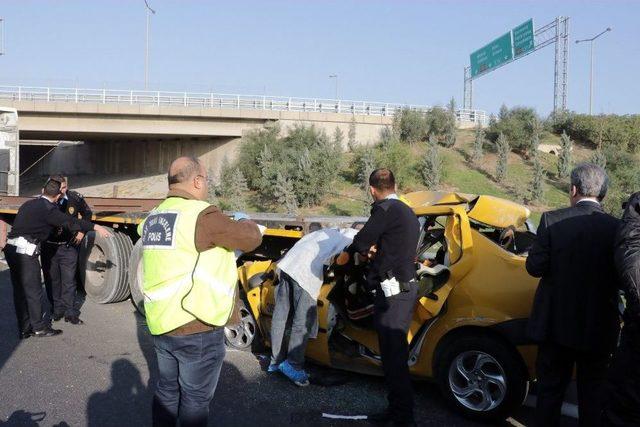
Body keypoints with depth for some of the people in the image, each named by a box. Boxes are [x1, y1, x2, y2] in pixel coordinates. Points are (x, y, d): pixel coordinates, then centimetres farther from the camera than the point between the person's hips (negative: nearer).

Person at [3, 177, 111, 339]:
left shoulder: (28, 204, 16)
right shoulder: (48, 209, -9)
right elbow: (70, 222, -10)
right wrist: (95, 227, -4)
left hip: (11, 248, 8)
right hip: (25, 251, -8)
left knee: (19, 290, 12)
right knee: (33, 290, 2)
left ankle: (25, 329, 18)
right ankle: (39, 327, 11)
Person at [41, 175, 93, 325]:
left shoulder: (75, 198, -8)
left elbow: (87, 213, 10)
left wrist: (82, 232, 5)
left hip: (69, 246, 0)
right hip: (49, 247, 0)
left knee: (69, 280, 2)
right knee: (52, 280, 10)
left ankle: (70, 313, 10)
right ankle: (57, 310, 23)